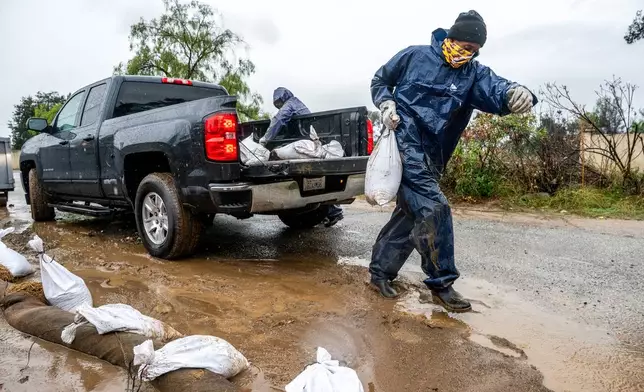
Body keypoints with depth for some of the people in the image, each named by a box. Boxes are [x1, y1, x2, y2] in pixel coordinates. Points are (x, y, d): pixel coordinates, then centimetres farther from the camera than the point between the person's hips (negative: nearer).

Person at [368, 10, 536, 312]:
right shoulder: (415, 56, 1)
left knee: (411, 213, 9)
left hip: (431, 157, 5)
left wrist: (515, 94, -41)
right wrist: (386, 104, -8)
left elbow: (496, 90, -17)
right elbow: (380, 81, 12)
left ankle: (380, 270, 25)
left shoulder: (475, 74, 5)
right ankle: (442, 283, -5)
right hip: (405, 142, -5)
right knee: (434, 208, -16)